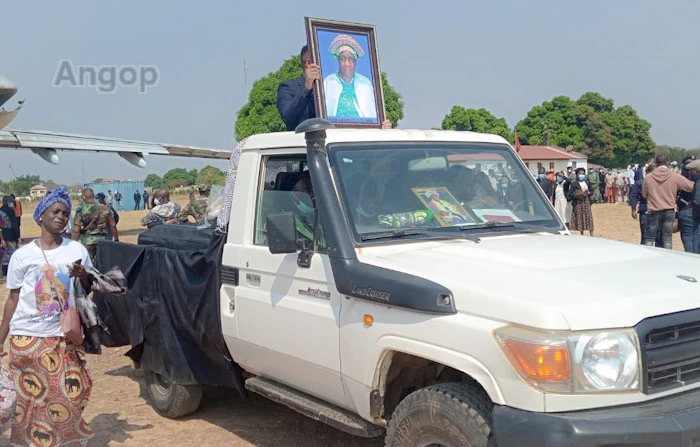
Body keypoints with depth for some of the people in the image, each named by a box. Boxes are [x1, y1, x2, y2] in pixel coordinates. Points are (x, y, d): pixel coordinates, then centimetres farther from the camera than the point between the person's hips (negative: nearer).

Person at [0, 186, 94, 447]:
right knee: (30, 397, 3)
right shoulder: (23, 255, -1)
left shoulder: (77, 250, 3)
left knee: (70, 395, -2)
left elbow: (90, 289, 11)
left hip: (65, 336, 1)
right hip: (27, 337, -1)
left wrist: (82, 275, -12)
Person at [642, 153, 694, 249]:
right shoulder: (675, 177, -9)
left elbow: (644, 194, 4)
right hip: (669, 211, 0)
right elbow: (691, 187, -4)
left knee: (649, 239, 7)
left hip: (654, 211, 0)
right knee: (667, 239, 7)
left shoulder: (648, 177, -7)